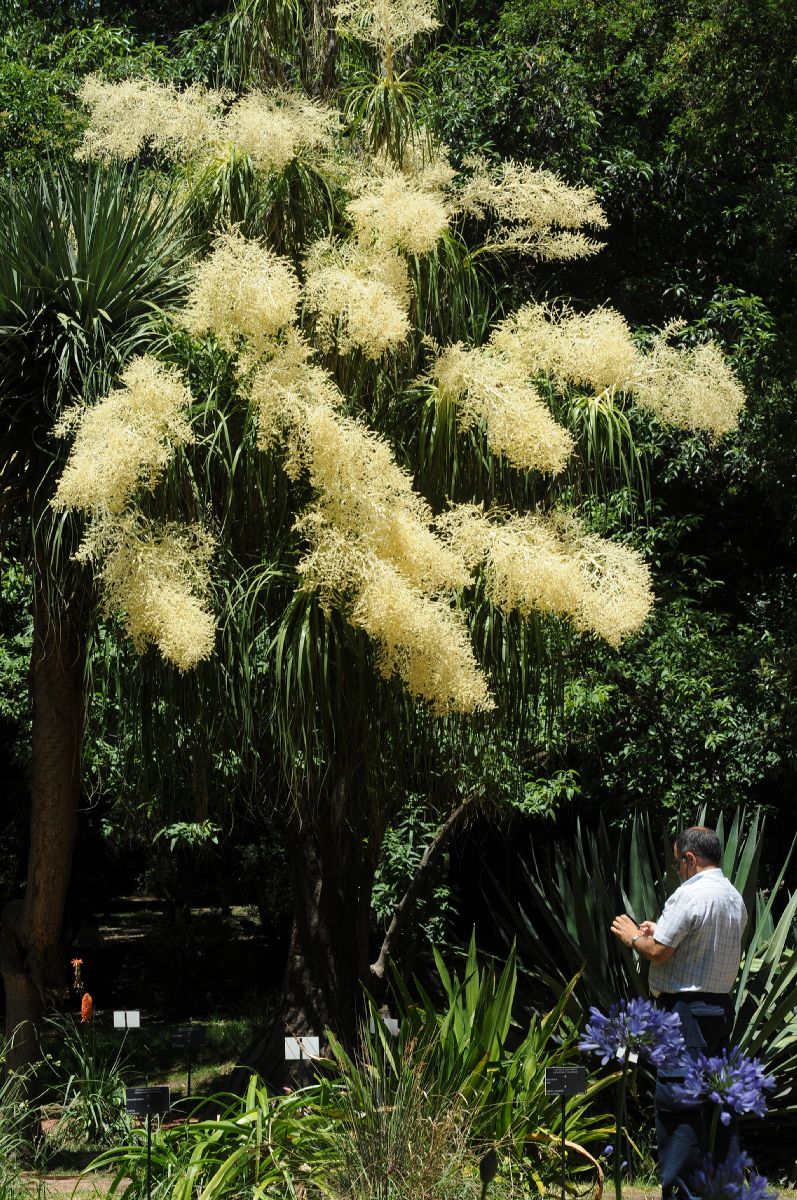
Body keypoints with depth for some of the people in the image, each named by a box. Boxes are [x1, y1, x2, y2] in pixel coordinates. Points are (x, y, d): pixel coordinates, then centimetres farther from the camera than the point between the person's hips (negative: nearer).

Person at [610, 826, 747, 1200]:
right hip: (722, 1005, 9)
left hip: (686, 1010, -9)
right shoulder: (735, 898, 12)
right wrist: (661, 931, 19)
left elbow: (658, 951, -16)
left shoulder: (689, 895, -16)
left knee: (678, 1103, -6)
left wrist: (633, 936, 3)